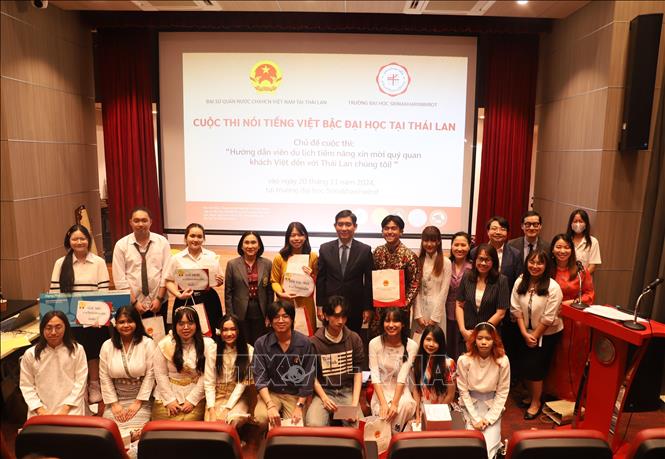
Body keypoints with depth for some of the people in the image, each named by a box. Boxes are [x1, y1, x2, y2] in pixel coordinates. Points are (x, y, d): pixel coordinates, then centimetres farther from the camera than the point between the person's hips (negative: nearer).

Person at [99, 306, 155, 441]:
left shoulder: (147, 343, -7)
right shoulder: (107, 346, 2)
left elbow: (150, 374, -8)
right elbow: (104, 377, 2)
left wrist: (138, 402, -10)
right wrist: (114, 404, -4)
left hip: (141, 398, -3)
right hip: (116, 399, 3)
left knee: (134, 433, -20)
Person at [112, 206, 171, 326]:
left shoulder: (162, 242, 1)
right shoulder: (121, 245, -1)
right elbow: (120, 279, -4)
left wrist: (159, 298, -8)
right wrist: (134, 301, -10)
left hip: (159, 303, 1)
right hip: (132, 305, -1)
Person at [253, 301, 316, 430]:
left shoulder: (304, 343, -9)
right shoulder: (261, 343, -6)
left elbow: (308, 377, -5)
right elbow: (260, 377, -10)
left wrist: (299, 406, -11)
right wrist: (270, 405, -22)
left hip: (295, 394, 0)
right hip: (270, 393, 1)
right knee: (261, 418, -27)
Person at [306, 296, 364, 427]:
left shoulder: (354, 339, 5)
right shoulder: (314, 342, -2)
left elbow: (357, 372, 4)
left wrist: (355, 403, -7)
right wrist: (324, 398, -11)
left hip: (348, 391, 2)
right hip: (324, 391, -1)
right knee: (314, 425, -29)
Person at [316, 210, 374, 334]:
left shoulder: (365, 250, -3)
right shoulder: (325, 249, 0)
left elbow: (369, 281, -1)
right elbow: (320, 279, 3)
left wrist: (368, 308, -2)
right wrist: (320, 305, 0)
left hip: (355, 308, -1)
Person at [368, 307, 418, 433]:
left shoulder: (411, 346, -12)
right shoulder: (374, 343, -11)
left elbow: (402, 378, -16)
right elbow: (375, 377, -14)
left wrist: (394, 403, -28)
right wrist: (383, 403, -26)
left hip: (401, 389, 1)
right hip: (381, 389, 0)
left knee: (405, 405, -31)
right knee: (383, 411, -30)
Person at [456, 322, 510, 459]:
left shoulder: (502, 361, -14)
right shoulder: (464, 360, -16)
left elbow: (502, 392, -6)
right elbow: (463, 391, -9)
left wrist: (489, 418, -11)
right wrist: (475, 419, -11)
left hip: (492, 405, 1)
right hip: (471, 404, 0)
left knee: (490, 446, -13)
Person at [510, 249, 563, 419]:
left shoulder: (553, 287, -20)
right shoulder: (520, 282, -8)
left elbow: (548, 318, -17)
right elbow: (516, 309, -6)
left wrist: (535, 335, -11)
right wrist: (525, 333, -11)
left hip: (547, 334, -4)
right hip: (527, 332, 4)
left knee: (534, 367, -2)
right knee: (525, 365, 8)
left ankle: (536, 402, 20)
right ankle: (531, 396, 33)